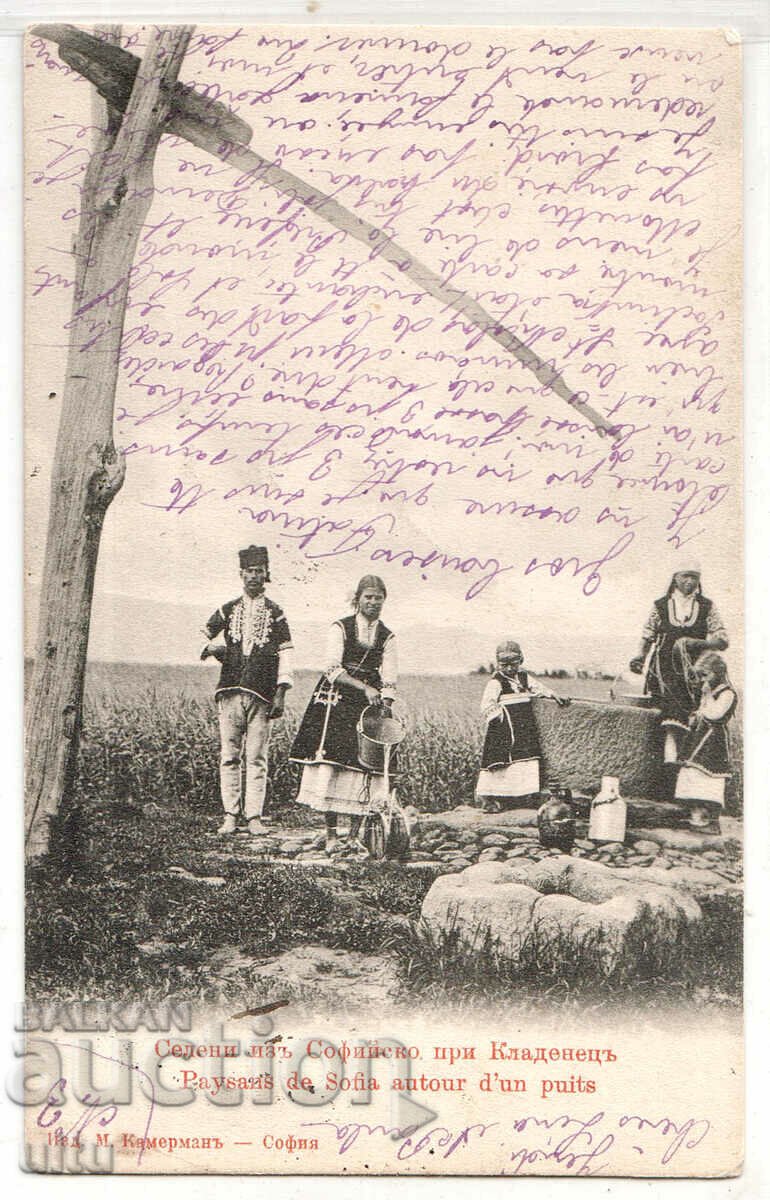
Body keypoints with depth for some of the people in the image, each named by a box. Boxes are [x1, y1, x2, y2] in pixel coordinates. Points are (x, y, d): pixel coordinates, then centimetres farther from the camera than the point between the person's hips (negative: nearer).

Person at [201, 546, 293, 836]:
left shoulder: (275, 613, 8)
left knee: (256, 758, -3)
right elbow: (202, 637, 22)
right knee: (229, 756, 0)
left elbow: (284, 655, 3)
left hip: (261, 693, -2)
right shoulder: (227, 610, 13)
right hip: (230, 692, 2)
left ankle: (254, 816, 0)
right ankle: (230, 815, 4)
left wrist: (281, 694, -6)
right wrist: (212, 648, -2)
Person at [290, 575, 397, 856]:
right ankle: (331, 834, 0)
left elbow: (389, 681, 4)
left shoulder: (387, 637, 9)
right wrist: (364, 687, -17)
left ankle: (355, 834, 6)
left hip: (370, 706, 2)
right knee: (331, 764, -8)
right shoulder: (340, 628, 2)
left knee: (364, 767, -3)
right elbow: (333, 670, -8)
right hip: (336, 703, -2)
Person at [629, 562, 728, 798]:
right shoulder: (660, 606, 13)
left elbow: (722, 641, 7)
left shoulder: (707, 607, 13)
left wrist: (697, 642, -9)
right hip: (663, 668, 0)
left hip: (692, 671, 0)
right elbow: (647, 637, 18)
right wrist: (640, 657, 0)